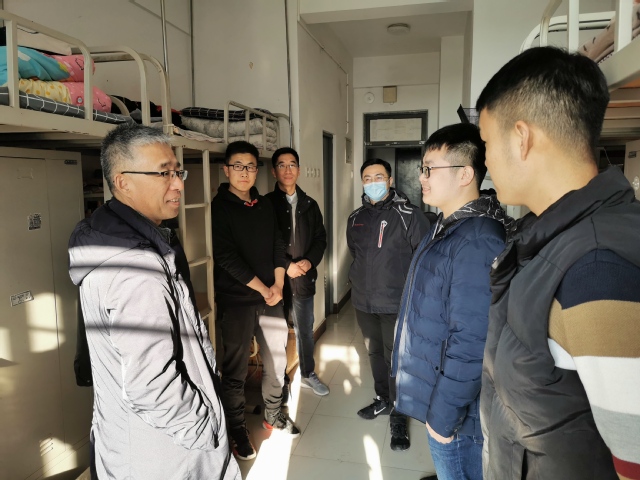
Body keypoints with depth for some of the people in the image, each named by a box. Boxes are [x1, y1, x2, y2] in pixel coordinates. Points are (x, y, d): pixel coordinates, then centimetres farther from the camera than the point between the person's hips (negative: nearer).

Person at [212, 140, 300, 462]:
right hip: (235, 300, -5)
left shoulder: (265, 205, 10)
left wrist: (278, 285, -4)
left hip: (271, 296, 6)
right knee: (236, 369, 4)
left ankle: (273, 415, 34)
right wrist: (263, 289, -13)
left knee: (276, 359, 13)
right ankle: (237, 429, 23)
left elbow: (278, 246, 10)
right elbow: (226, 258, -15)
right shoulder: (218, 207, -8)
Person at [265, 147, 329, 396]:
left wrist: (310, 261, -7)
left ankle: (308, 374, 35)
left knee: (305, 329, 16)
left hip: (304, 278, 4)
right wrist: (286, 266, -14)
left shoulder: (309, 204, 9)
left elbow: (320, 238, 10)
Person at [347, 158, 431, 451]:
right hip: (363, 302, 6)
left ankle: (398, 416, 22)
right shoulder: (355, 219, 7)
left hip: (397, 304, -5)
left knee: (396, 358, 3)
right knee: (375, 353, 20)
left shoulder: (409, 215, -11)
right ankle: (382, 400, 41)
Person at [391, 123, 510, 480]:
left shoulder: (476, 240, -27)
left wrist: (443, 415, -19)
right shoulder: (448, 225, 6)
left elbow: (471, 343, -28)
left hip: (454, 411, -9)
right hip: (434, 389, 9)